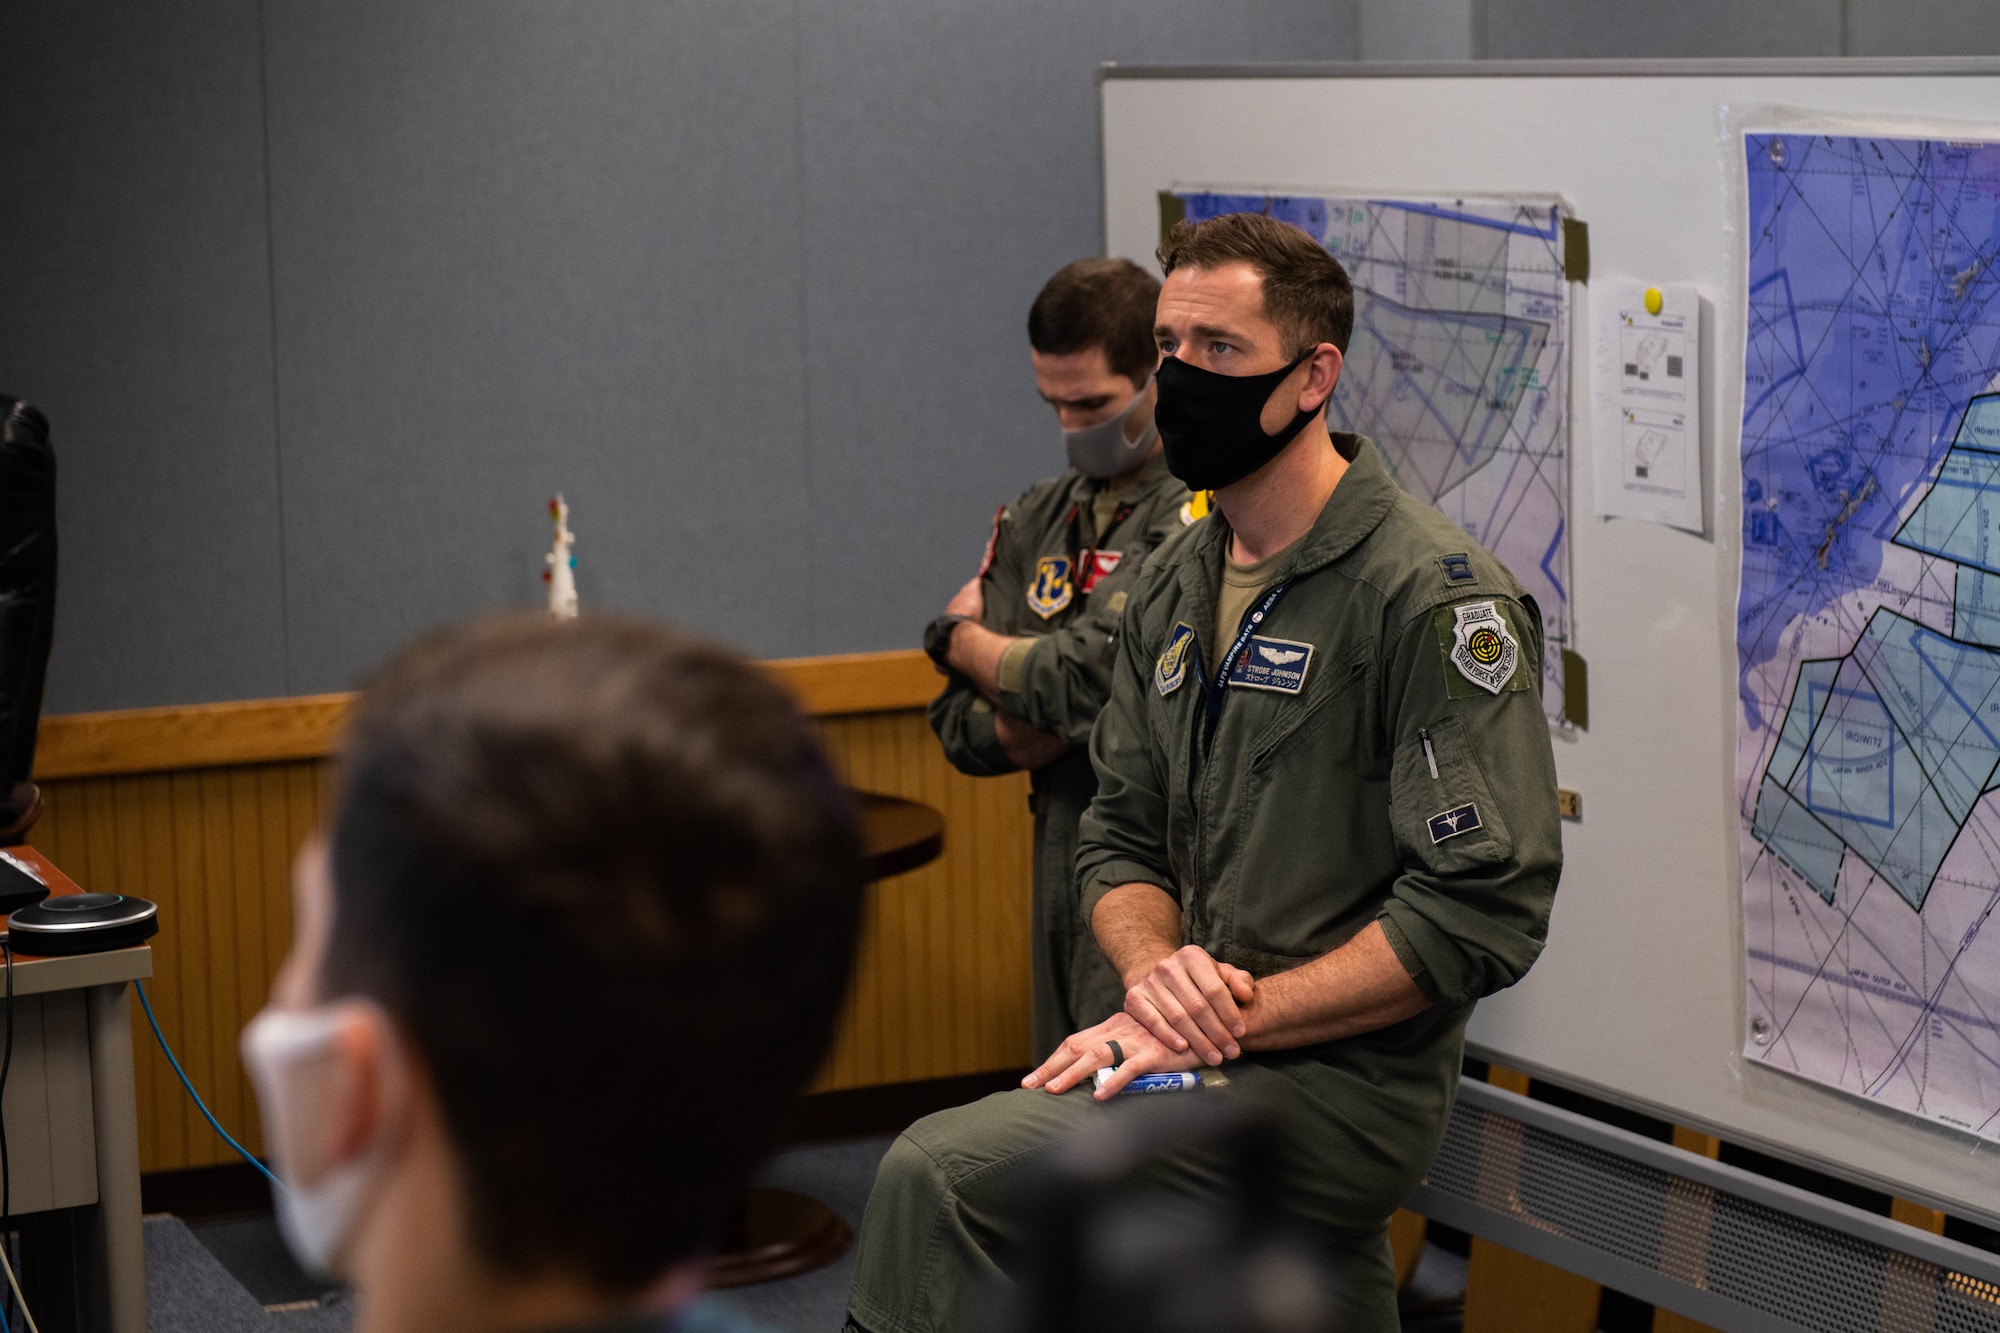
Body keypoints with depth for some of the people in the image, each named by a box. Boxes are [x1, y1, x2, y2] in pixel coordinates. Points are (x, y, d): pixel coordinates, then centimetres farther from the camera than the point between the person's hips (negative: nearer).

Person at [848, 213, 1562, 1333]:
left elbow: (1482, 913, -19)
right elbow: (1124, 838, 14)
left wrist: (1237, 1016, -20)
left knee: (943, 1175, -20)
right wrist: (1158, 970, -10)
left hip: (1350, 1086, -8)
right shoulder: (1177, 586, 13)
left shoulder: (1438, 598, -13)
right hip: (1213, 1059, 8)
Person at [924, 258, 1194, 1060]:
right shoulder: (1036, 520, 14)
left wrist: (960, 636, 4)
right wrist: (1039, 730, -10)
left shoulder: (1201, 513, -11)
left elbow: (1083, 677, -18)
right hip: (1063, 872, 7)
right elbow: (959, 725, 14)